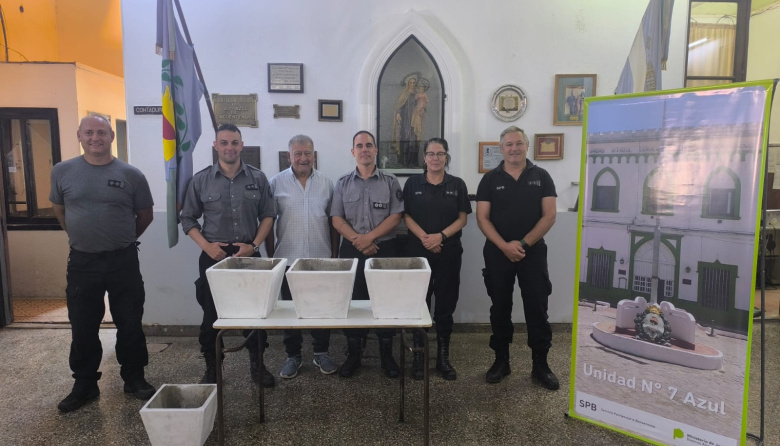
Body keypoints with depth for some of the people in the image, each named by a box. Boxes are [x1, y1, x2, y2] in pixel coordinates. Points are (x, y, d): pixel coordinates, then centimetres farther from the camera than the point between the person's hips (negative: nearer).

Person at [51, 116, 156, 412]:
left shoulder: (130, 174, -5)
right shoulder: (62, 171, 0)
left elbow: (145, 216, 5)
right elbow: (59, 211, 15)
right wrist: (80, 237, 16)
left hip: (123, 261, -1)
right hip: (81, 262, 2)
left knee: (130, 324, 8)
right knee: (83, 328, 11)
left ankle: (134, 379, 25)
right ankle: (85, 385, 27)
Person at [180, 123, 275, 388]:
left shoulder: (258, 178, 2)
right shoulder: (200, 180, 1)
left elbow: (268, 215, 4)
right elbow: (188, 219, 5)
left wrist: (253, 245, -9)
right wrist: (207, 246, -9)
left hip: (249, 255, 0)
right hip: (213, 257, 0)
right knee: (211, 316, 8)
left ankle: (257, 365, 24)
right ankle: (212, 369, 25)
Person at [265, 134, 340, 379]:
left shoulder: (326, 183, 4)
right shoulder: (277, 182, -2)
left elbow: (333, 220, 8)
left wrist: (335, 252, 5)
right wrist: (270, 255, -2)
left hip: (321, 258, 1)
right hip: (288, 258, -1)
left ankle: (321, 352, 27)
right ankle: (293, 355, 26)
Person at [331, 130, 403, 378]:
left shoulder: (390, 182, 2)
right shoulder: (343, 183, 6)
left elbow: (395, 217, -4)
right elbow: (337, 220, 0)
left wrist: (369, 237, -15)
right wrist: (358, 241, -13)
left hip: (385, 249, -1)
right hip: (351, 250, 1)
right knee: (352, 301, 7)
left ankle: (387, 354, 18)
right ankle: (353, 354, 20)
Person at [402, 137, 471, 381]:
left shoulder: (457, 184, 5)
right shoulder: (413, 183, 4)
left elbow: (462, 219, 1)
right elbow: (406, 216, 0)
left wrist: (441, 236, -15)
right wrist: (424, 237, -16)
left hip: (449, 252, 1)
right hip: (417, 251, -1)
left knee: (445, 304, 6)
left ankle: (443, 356, 19)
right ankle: (418, 355, 16)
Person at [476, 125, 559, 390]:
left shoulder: (541, 176, 2)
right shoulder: (490, 179, 2)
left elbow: (549, 216, -4)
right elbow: (482, 218, -3)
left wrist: (522, 243, -13)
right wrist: (505, 246, -15)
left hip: (533, 252, 0)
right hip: (498, 253, 1)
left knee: (537, 308, 3)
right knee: (500, 307, 9)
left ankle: (540, 365, 17)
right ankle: (501, 360, 23)